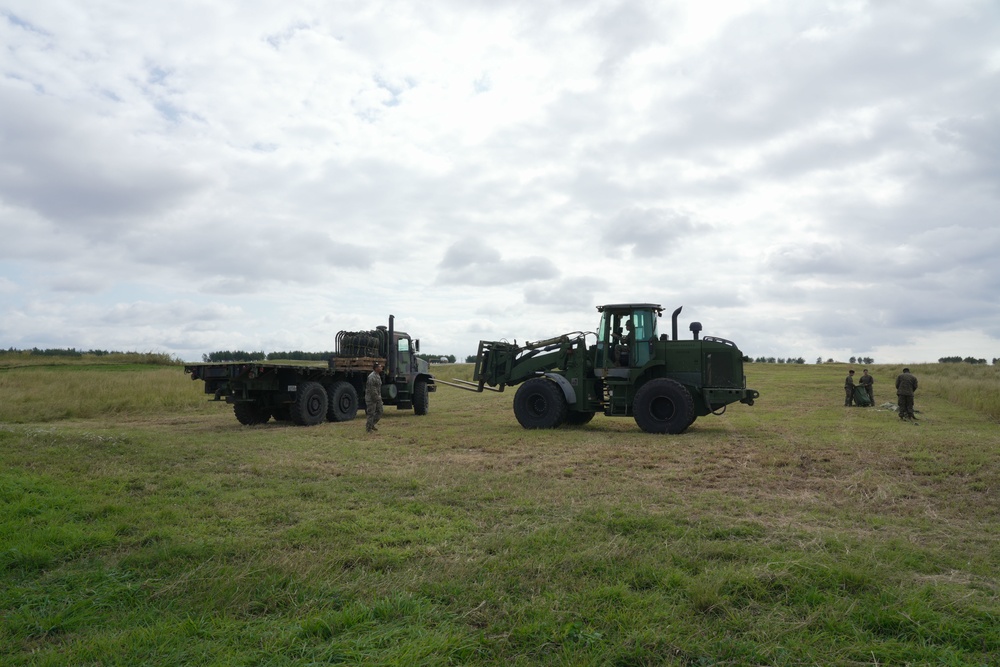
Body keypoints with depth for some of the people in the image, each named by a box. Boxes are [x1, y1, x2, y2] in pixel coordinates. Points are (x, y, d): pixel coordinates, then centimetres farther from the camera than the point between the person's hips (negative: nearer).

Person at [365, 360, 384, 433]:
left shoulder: (378, 376, 13)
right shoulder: (372, 377, -19)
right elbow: (372, 389, -22)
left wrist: (379, 397, 17)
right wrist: (376, 398, -19)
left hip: (377, 398, 9)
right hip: (371, 398, -9)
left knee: (379, 412, 10)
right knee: (371, 414, -3)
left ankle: (371, 424, 24)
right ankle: (368, 429, 7)